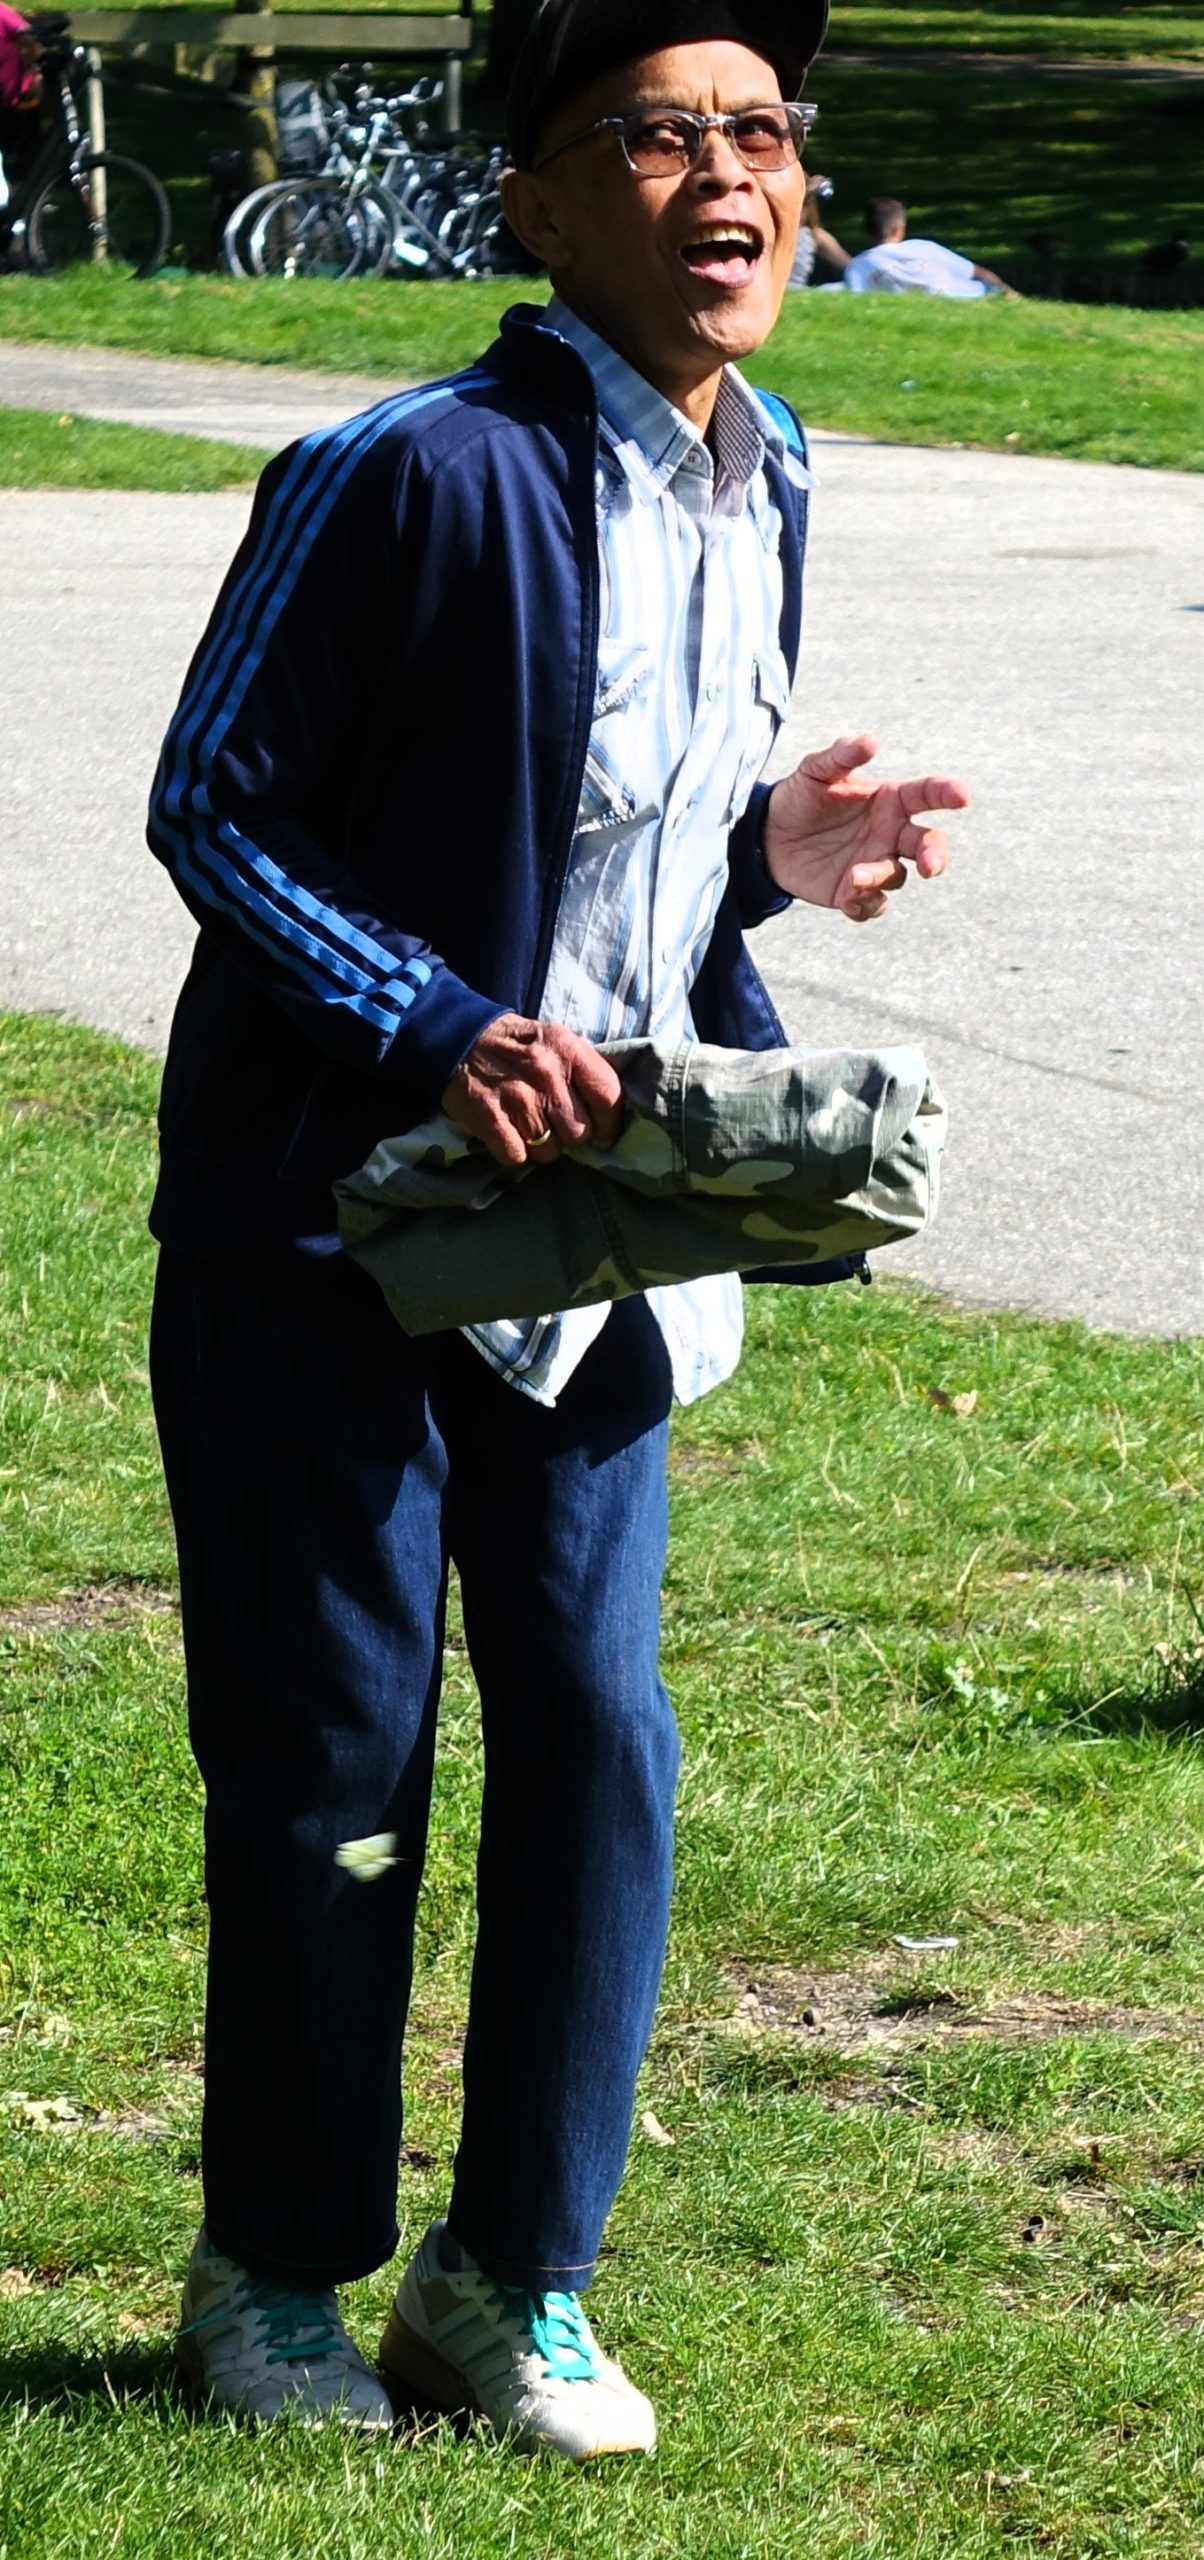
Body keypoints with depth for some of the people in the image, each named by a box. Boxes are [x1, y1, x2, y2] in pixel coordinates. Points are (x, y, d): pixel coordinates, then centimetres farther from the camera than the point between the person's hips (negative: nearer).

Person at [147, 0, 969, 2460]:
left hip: (589, 1224, 6)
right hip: (329, 1229, -6)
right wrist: (441, 1032, -23)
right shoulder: (412, 479, -19)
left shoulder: (764, 485, 4)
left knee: (598, 1746, 6)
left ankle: (514, 2280, 21)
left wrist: (772, 850, -3)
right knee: (331, 1768, 3)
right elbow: (215, 806, -13)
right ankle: (275, 2276, 21)